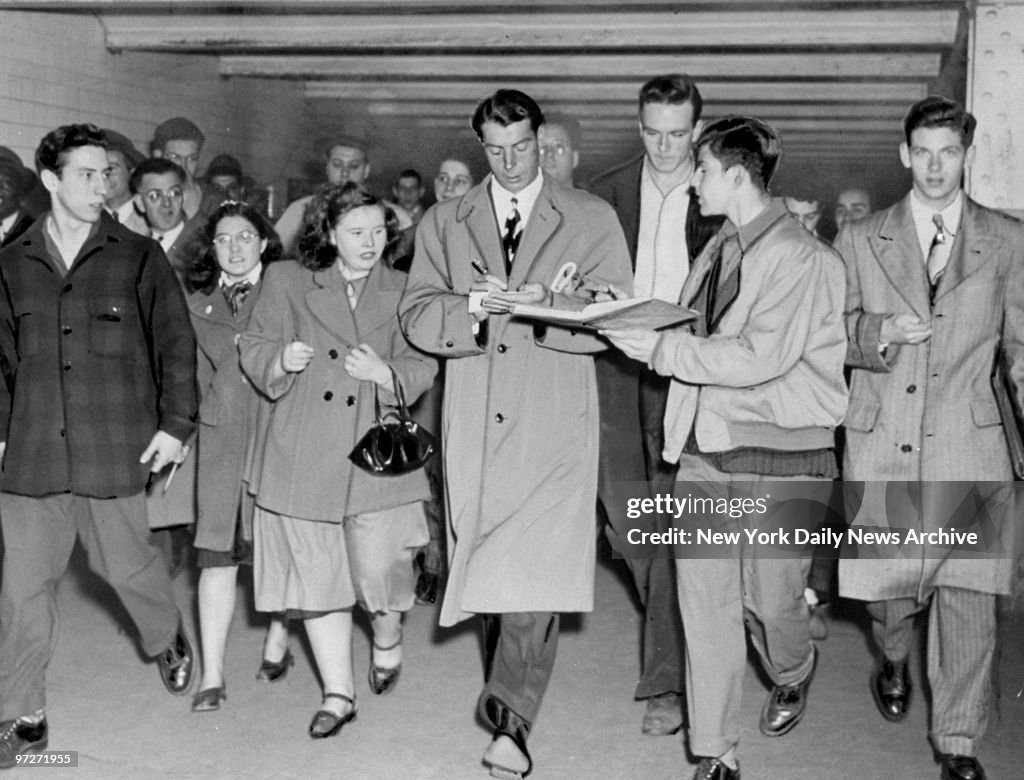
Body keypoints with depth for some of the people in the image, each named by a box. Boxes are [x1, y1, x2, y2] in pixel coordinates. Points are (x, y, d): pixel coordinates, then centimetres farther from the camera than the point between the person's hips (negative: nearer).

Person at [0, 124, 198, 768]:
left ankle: (169, 637, 41)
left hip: (115, 448, -2)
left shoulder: (139, 257, 1)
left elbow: (176, 343, 2)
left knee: (125, 563, 8)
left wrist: (176, 423, -2)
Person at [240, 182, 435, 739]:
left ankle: (388, 640, 29)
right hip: (303, 456, 1)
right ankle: (338, 694, 19)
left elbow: (421, 368, 7)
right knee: (316, 574, 4)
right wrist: (282, 359, -12)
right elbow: (253, 348, 9)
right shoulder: (288, 282, 7)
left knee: (378, 568, -7)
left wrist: (383, 372, -13)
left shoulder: (402, 292, 9)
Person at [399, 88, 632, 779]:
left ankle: (511, 719, -9)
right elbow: (418, 318, 4)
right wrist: (476, 308, -15)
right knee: (487, 565, 10)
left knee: (536, 571, -13)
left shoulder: (592, 219, 7)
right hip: (474, 422, 3)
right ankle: (511, 689, 28)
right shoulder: (443, 223, 14)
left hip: (556, 421, -3)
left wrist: (542, 307, -18)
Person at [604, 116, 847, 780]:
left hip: (779, 453, -6)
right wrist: (634, 321, 3)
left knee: (770, 597, 6)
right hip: (704, 446, 6)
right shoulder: (720, 249, 13)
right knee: (704, 602, 3)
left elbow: (757, 357, -21)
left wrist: (661, 348, -18)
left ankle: (793, 674, 42)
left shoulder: (801, 256, -12)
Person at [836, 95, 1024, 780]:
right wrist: (882, 331, -13)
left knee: (968, 593, -2)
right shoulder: (861, 240, 9)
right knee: (883, 577, 5)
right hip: (881, 445, 1)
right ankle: (894, 659, 40)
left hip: (968, 445, 0)